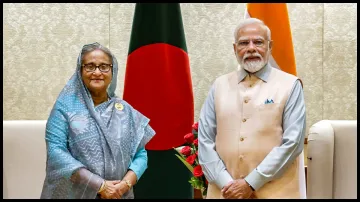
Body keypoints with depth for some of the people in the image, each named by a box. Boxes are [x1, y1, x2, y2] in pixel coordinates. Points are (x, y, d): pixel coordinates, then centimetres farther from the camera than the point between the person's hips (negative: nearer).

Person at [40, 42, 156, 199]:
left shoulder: (126, 110, 4)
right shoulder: (66, 106, -5)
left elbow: (141, 153, 3)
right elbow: (56, 151, -14)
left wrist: (126, 183, -15)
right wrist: (100, 185, -19)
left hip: (118, 195, 3)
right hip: (75, 194, -2)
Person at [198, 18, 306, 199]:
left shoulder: (290, 85, -2)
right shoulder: (219, 85, 5)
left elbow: (292, 142, -10)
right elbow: (205, 140, 2)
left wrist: (250, 183, -14)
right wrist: (226, 183, -9)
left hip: (274, 192, -2)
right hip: (225, 191, 2)